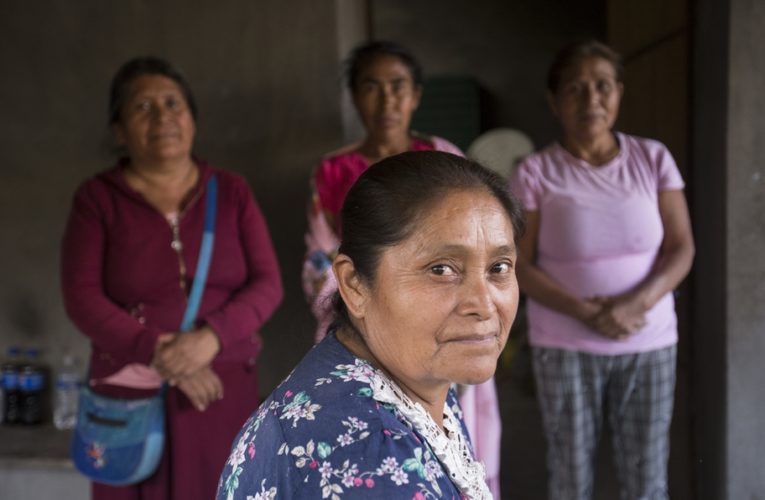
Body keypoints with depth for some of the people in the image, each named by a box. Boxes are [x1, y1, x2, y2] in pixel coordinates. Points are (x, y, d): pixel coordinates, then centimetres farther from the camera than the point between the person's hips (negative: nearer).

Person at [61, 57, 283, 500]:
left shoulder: (231, 191, 4)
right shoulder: (98, 198, -1)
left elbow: (267, 284, -2)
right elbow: (82, 298, -8)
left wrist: (209, 337, -19)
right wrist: (160, 354, -19)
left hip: (224, 389, 1)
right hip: (134, 396, -1)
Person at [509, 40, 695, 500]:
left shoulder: (653, 159, 0)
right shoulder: (536, 173, -6)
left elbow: (682, 248, -2)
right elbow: (519, 266, -7)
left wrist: (637, 302, -20)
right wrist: (586, 313, -20)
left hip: (650, 346, 2)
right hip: (565, 348, -1)